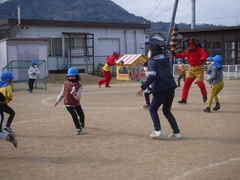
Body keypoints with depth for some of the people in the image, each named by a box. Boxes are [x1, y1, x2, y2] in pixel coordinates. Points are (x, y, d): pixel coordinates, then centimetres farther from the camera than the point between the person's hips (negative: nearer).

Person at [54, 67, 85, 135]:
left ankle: (81, 122, 49)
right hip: (68, 104, -1)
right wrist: (58, 100, 4)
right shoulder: (66, 83, -8)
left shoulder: (79, 85, -15)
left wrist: (75, 94, -41)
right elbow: (62, 93, 7)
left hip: (76, 104, 1)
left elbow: (78, 97, -20)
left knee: (82, 115, 10)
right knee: (74, 115, -18)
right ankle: (78, 129, -1)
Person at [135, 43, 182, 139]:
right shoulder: (165, 60, 18)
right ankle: (176, 132, 13)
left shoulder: (152, 62, -4)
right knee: (167, 111, 20)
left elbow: (151, 77, -15)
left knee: (153, 109, 11)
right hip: (171, 88, 7)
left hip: (161, 90, -7)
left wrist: (142, 88, -13)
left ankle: (157, 130, -2)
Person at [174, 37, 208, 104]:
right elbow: (182, 55, 14)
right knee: (186, 83, -5)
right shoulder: (187, 51, 3)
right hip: (191, 68, 5)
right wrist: (175, 54, -3)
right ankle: (184, 99, -3)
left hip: (199, 68, -5)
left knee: (200, 82, -6)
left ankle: (205, 96, 24)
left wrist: (202, 59, -49)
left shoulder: (198, 49, -14)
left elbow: (205, 54, -28)